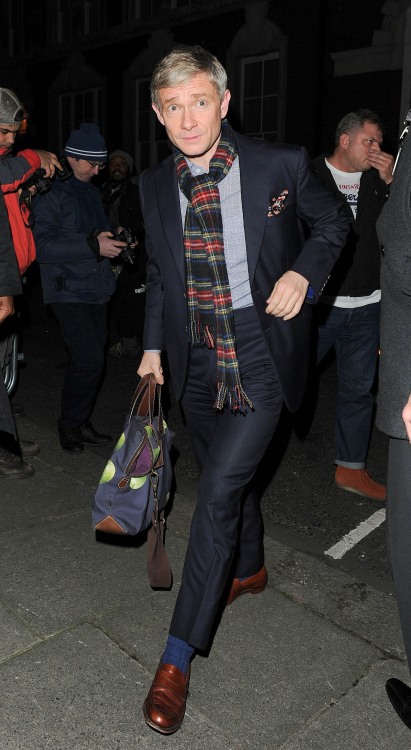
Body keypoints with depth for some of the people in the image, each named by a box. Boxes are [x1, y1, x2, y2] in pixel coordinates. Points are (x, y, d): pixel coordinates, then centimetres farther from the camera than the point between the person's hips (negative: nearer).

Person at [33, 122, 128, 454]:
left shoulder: (92, 192, 18)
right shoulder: (51, 193, -7)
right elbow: (44, 246, -17)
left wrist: (114, 240, 9)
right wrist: (94, 245, -24)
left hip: (96, 290, 8)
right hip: (69, 292, -8)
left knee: (90, 360, 10)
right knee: (90, 359, -13)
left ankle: (80, 423, 24)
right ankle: (70, 425, 5)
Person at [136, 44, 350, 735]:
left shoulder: (281, 164, -8)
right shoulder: (156, 186, 4)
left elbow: (332, 221, 7)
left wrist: (304, 269, -11)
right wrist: (153, 346, 11)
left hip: (261, 360, -4)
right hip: (197, 364, 5)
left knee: (217, 493, -11)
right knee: (228, 479, 20)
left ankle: (177, 656, 3)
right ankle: (249, 569, 49)